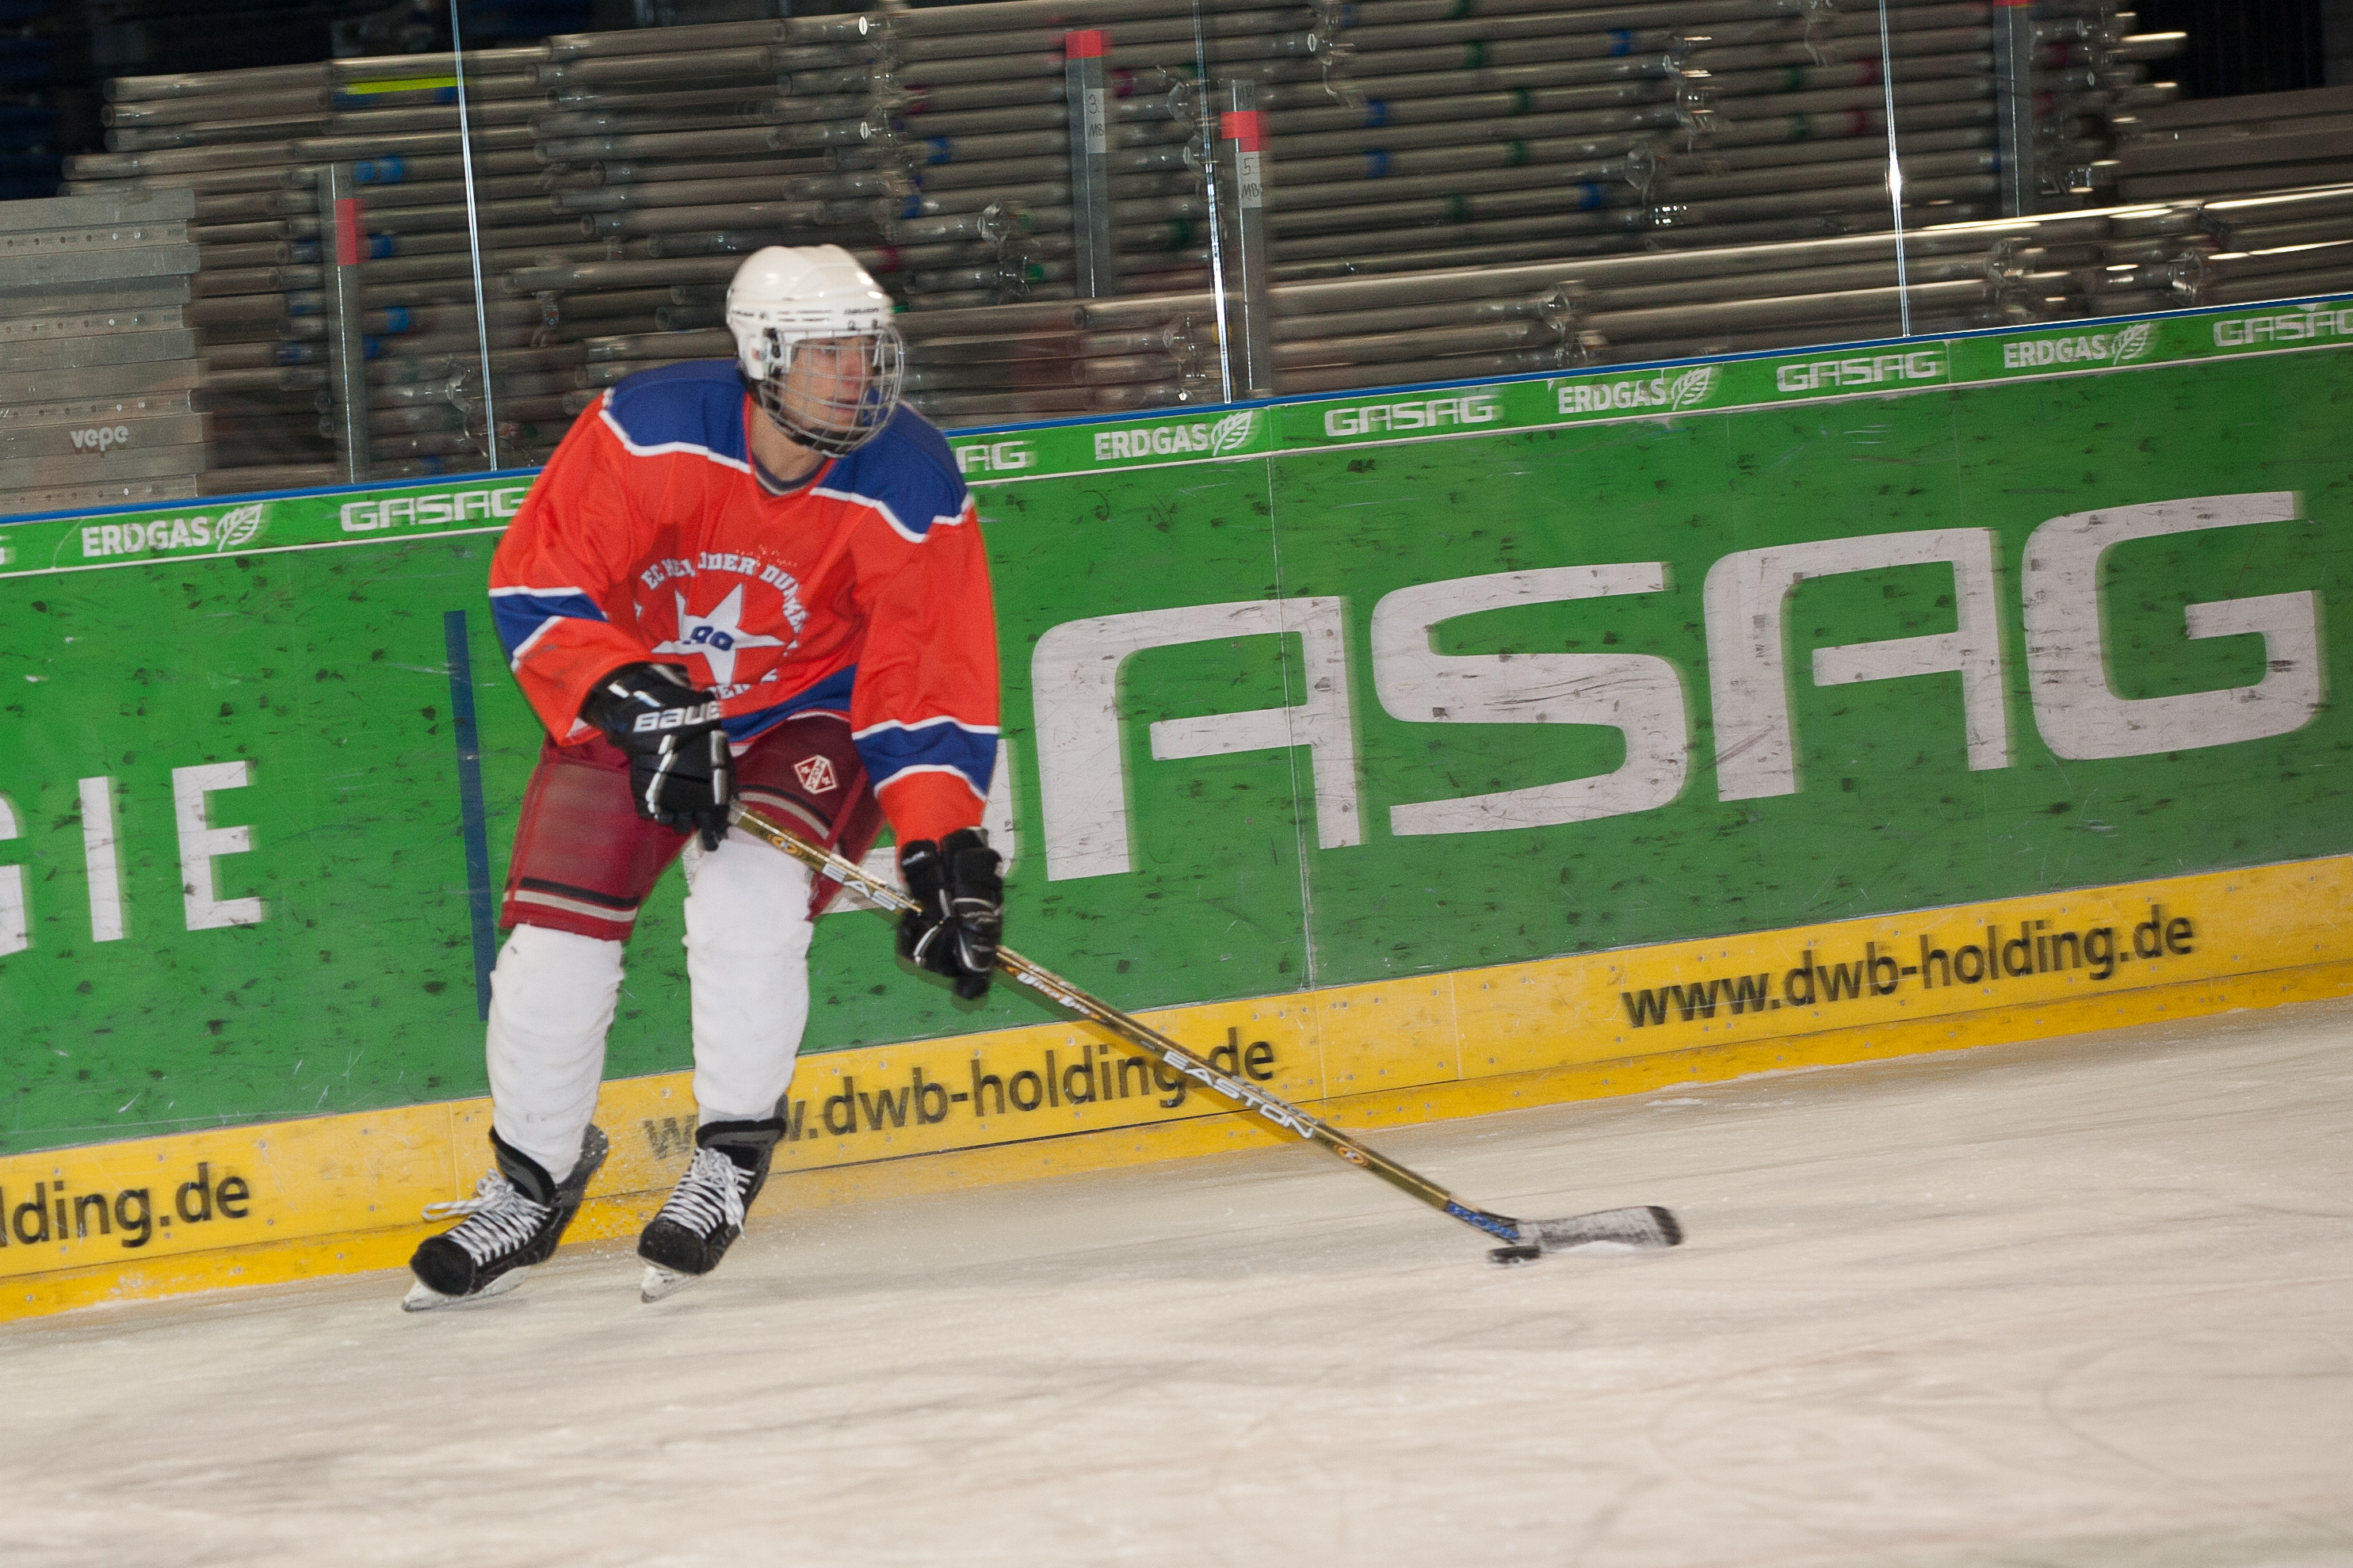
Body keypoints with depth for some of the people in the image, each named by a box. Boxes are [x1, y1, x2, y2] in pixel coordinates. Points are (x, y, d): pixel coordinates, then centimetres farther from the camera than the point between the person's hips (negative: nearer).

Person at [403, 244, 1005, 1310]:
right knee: (554, 944, -6)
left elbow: (931, 689, -17)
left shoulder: (912, 492, -21)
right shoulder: (643, 431, -25)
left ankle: (731, 1160, -9)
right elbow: (538, 590, -20)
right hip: (628, 698, 1)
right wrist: (639, 704, -31)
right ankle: (531, 1183, 19)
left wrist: (944, 850, -27)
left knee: (749, 896, -28)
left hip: (805, 717, -1)